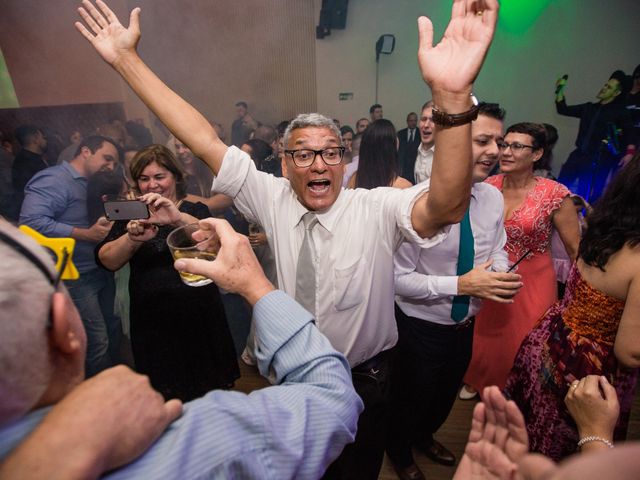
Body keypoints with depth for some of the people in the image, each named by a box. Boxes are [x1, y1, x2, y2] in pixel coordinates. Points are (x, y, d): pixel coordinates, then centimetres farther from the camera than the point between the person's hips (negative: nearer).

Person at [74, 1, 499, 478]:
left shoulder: (377, 209, -22)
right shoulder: (273, 201, -13)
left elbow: (447, 205, -41)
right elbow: (205, 140, -14)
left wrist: (453, 99, -57)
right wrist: (127, 59, -15)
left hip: (364, 377, -2)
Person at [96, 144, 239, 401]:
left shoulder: (195, 210, 3)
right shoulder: (132, 215, 9)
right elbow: (107, 261, -6)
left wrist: (178, 218, -36)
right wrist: (133, 239, -26)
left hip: (197, 316, -1)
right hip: (150, 321, 2)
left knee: (206, 392, 7)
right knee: (162, 396, 11)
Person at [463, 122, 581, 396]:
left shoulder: (555, 194, -18)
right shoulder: (489, 186, -8)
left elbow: (576, 250, -9)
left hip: (531, 284, -3)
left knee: (521, 347, 15)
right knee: (483, 339, 21)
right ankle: (479, 382, 52)